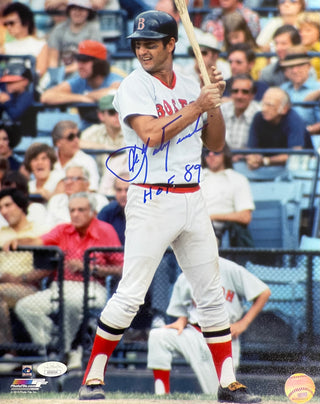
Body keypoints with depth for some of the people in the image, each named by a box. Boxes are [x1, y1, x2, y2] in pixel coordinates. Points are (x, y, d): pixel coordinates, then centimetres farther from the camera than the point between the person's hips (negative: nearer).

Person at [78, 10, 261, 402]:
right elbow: (152, 134, -19)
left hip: (192, 201, 6)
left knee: (211, 295, 7)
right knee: (130, 295, -9)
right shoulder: (134, 86, -4)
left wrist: (214, 103, 0)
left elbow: (215, 143, 15)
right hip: (152, 201, -6)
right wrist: (198, 105, -13)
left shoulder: (190, 87, 13)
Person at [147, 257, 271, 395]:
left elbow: (264, 293, -3)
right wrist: (181, 322, -8)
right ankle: (162, 395, -22)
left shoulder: (230, 270, -5)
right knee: (157, 336, -23)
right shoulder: (184, 279, 8)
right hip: (194, 336, 4)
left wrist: (244, 323, -9)